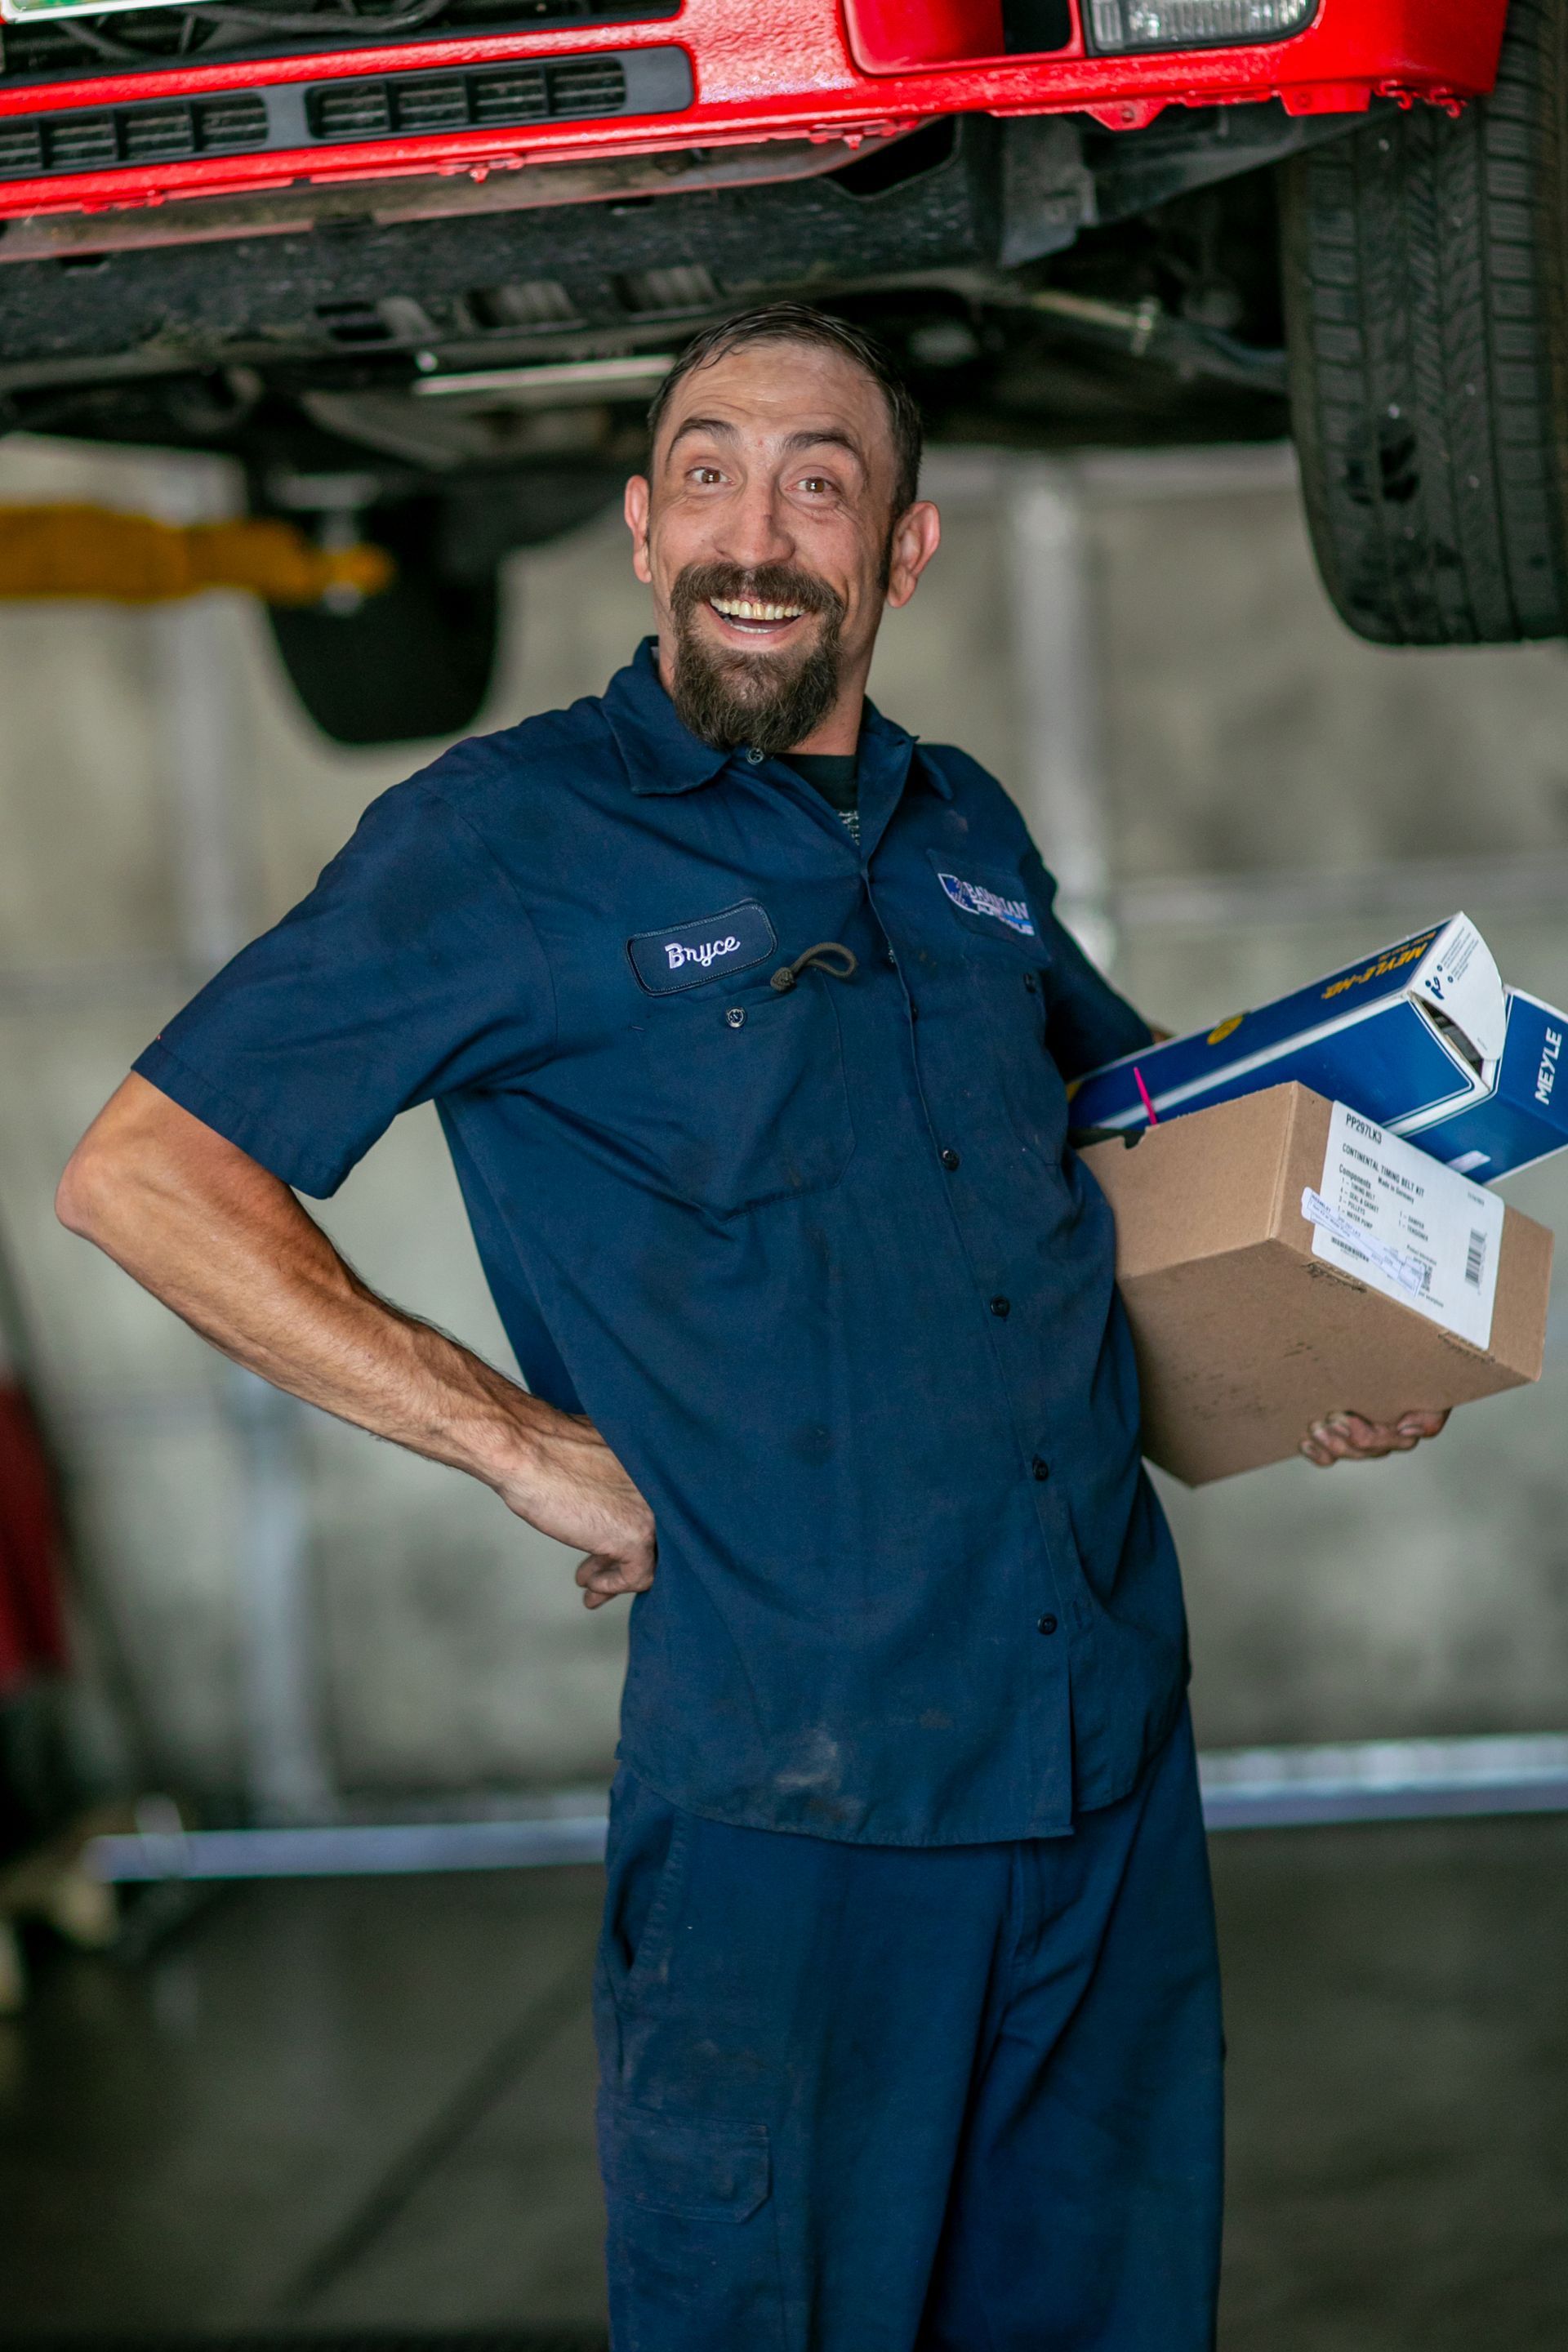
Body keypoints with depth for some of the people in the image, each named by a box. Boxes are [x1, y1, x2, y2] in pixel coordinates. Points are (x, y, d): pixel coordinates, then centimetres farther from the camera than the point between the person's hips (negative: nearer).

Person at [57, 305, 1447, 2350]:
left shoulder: (969, 832, 12)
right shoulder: (507, 840, -5)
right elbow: (137, 1179, -8)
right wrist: (517, 1442, -12)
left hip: (1119, 1759, 5)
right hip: (788, 1795, -5)